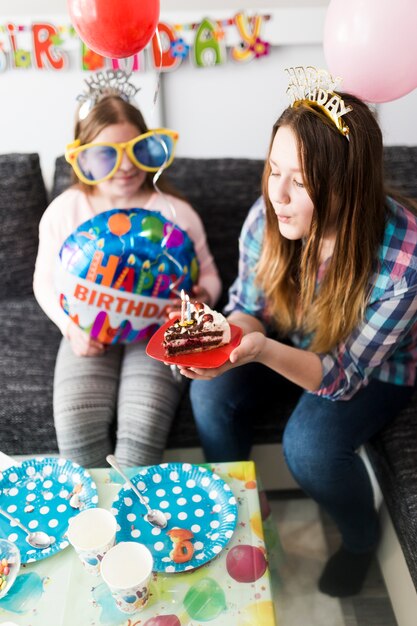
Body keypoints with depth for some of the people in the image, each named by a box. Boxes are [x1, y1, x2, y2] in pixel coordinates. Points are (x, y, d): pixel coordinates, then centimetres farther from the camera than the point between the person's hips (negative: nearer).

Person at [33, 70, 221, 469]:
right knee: (76, 429, -19)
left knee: (142, 429, -23)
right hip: (90, 334, 2)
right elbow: (46, 281, 10)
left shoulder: (174, 211, -4)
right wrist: (71, 327, -8)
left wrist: (202, 298, -20)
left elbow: (207, 275, 5)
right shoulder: (64, 212, 1)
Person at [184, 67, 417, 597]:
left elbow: (344, 374, -27)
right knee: (211, 393, -18)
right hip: (290, 343, 4)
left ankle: (362, 536, 11)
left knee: (309, 445, -26)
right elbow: (249, 307, -7)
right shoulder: (269, 215, -23)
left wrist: (263, 350, -45)